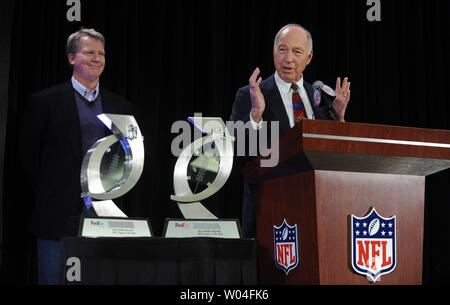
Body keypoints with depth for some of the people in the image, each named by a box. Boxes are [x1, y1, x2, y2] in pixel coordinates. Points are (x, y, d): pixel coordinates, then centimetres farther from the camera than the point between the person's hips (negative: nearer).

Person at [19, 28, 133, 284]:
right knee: (52, 278, 3)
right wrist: (48, 194, 1)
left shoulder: (120, 106, 12)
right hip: (59, 214, -3)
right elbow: (30, 155, 3)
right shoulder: (45, 102, 0)